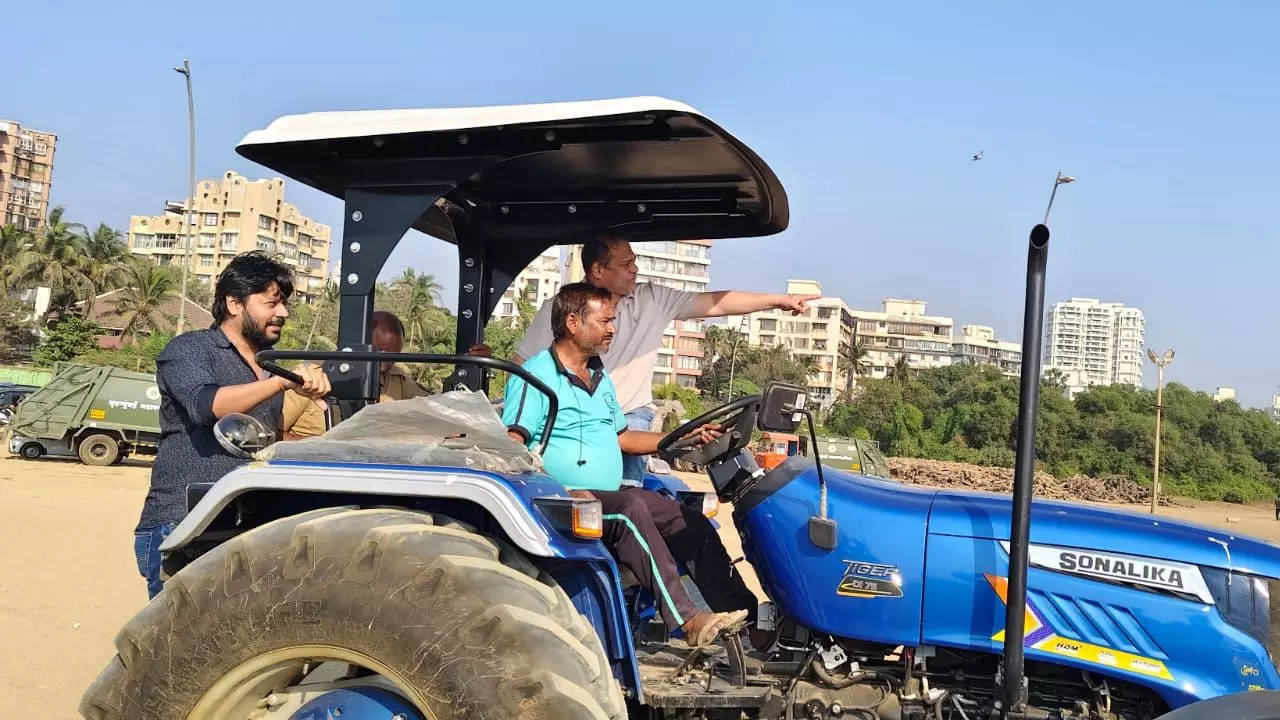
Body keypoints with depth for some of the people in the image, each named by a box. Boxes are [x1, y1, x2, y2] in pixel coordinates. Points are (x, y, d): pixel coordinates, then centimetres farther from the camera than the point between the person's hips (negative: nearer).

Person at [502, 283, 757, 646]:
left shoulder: (601, 379, 21)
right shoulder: (535, 374, -7)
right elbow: (511, 445, -17)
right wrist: (564, 493, -30)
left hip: (612, 494, 9)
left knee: (693, 523, -5)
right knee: (631, 510, -34)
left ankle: (742, 609, -3)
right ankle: (686, 620, -35)